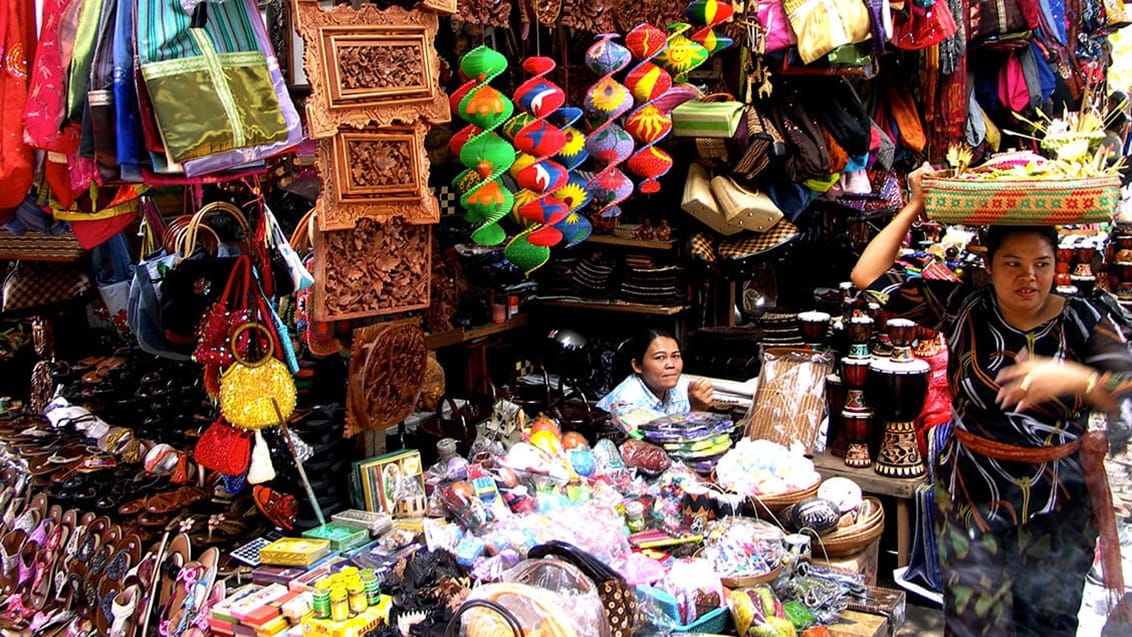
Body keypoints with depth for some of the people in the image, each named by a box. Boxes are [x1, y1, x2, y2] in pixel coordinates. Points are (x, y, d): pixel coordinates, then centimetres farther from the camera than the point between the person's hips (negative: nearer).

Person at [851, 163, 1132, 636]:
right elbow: (869, 278, -8)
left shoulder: (1082, 322, -5)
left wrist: (1075, 378, -32)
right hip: (973, 501, -1)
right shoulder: (963, 309, -5)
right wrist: (915, 207, -9)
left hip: (1061, 509, 1)